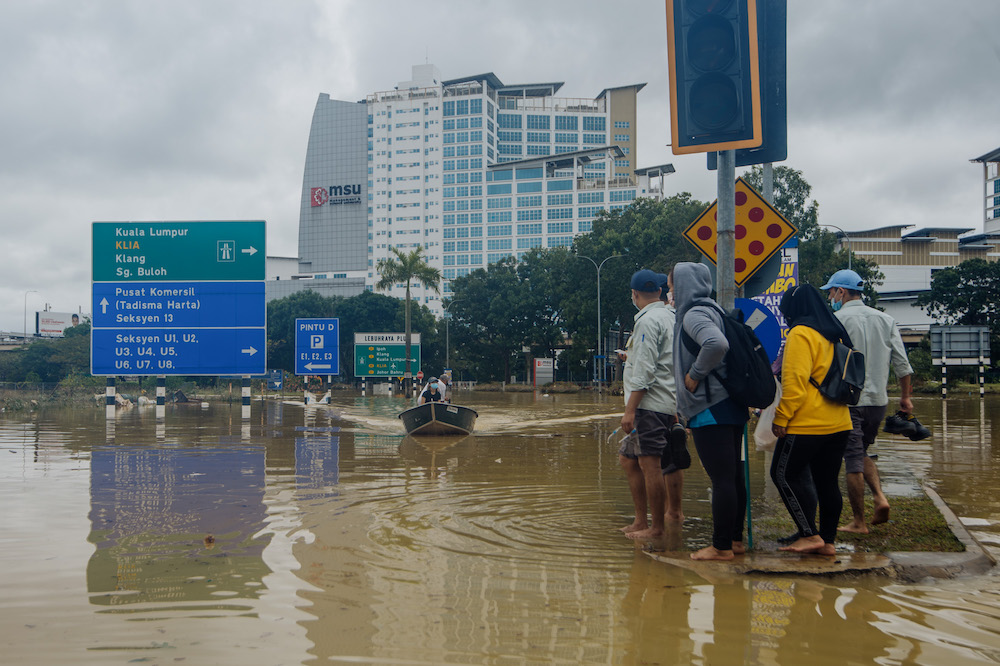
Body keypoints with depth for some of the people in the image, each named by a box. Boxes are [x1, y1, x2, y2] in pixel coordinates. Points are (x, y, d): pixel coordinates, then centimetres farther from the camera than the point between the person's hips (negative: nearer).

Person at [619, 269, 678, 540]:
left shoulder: (648, 320, -13)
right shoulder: (669, 317, 16)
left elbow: (645, 371, -19)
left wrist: (630, 410, -18)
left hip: (650, 404, -10)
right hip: (667, 404, 10)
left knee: (650, 464, -5)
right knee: (627, 458, 15)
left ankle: (657, 527, 1)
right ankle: (640, 520, 19)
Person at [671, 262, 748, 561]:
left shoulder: (694, 314, -13)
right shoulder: (712, 310, 16)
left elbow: (716, 344, -33)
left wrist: (695, 374, -18)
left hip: (711, 410, -10)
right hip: (731, 407, 10)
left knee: (721, 479, -5)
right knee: (733, 476, 14)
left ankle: (722, 547, 1)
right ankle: (735, 539, 22)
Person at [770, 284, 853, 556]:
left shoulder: (801, 334, -11)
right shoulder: (834, 334, 16)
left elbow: (795, 381, -18)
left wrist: (781, 418, -14)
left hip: (807, 424, -9)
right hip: (839, 423, 9)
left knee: (784, 474, 0)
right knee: (827, 482, 10)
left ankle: (810, 535, -3)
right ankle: (828, 541, 13)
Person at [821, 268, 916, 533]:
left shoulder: (835, 321, -8)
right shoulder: (886, 320, 8)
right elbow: (902, 364, 7)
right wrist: (905, 397, 14)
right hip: (878, 400, 6)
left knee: (853, 460, 1)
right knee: (862, 453, 22)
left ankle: (859, 522, 6)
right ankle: (879, 496, 2)